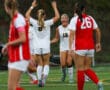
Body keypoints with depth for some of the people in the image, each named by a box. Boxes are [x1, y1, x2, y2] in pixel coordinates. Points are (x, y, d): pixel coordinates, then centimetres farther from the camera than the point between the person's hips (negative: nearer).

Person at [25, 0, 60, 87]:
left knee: (40, 64, 10)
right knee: (46, 64, 7)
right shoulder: (47, 23, -9)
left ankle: (39, 79, -1)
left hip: (37, 47, 2)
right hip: (45, 46, -2)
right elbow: (57, 16, -4)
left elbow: (27, 15, 13)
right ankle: (44, 77, -17)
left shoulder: (35, 23, -3)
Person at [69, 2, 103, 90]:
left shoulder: (75, 20, -7)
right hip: (90, 47, 4)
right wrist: (98, 43, 24)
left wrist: (70, 47, -21)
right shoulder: (90, 18, 7)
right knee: (87, 69, 14)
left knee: (80, 70, 3)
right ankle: (98, 82, -9)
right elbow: (98, 31, 12)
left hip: (80, 48, -4)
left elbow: (72, 34, -16)